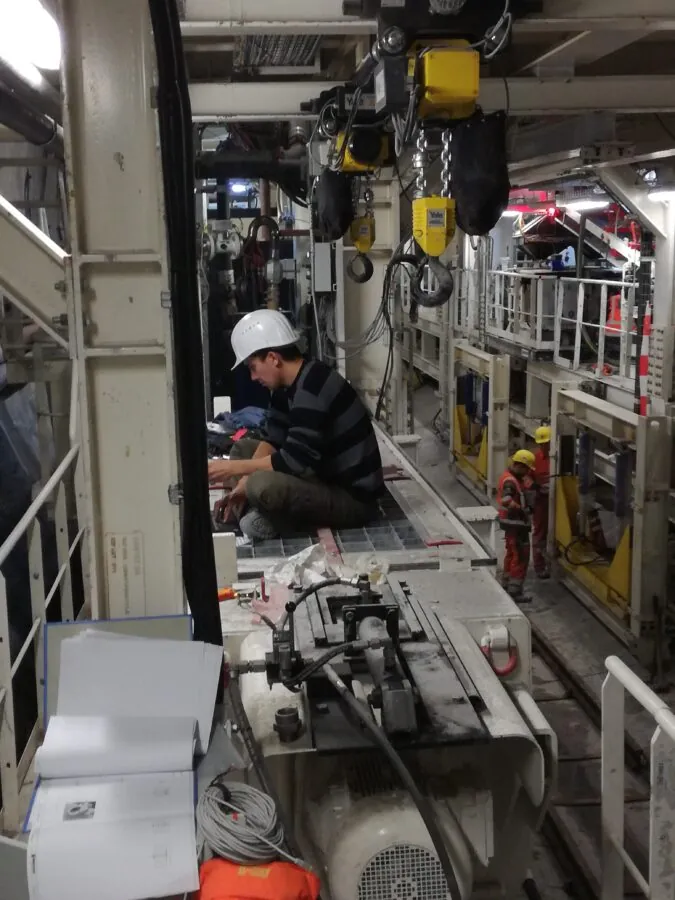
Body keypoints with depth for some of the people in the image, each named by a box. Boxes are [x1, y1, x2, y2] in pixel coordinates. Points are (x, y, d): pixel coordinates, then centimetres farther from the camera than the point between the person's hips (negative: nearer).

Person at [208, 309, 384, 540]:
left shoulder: (311, 390, -26)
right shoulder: (290, 383, 5)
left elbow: (293, 461, -28)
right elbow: (273, 440, 9)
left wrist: (234, 468, -18)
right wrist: (243, 482, -6)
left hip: (353, 497, -10)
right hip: (327, 477, 10)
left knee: (262, 485, -33)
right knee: (242, 449, 14)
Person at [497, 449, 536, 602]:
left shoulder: (513, 478, 11)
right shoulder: (510, 481, -22)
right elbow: (506, 500, -38)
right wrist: (522, 509, -31)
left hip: (512, 523, 11)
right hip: (516, 524, -11)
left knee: (512, 553, 21)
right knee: (521, 557, -7)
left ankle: (507, 584, 33)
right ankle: (514, 591, -6)